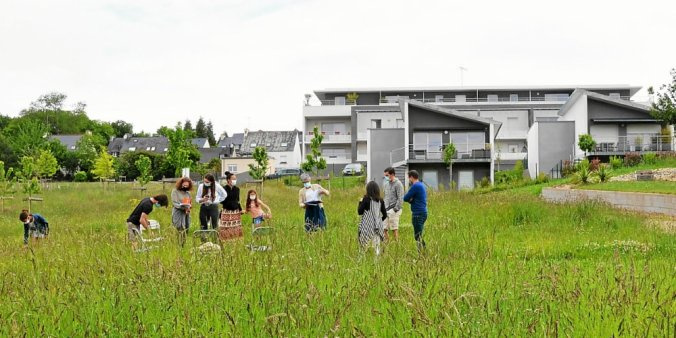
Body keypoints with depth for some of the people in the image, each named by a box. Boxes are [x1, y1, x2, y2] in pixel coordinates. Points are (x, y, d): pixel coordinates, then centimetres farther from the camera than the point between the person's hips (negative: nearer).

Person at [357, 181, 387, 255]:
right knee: (377, 245, 6)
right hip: (378, 227, 4)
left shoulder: (366, 199, -8)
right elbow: (385, 215, 7)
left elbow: (360, 212, -4)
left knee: (364, 244, 1)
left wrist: (360, 202, 10)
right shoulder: (380, 200, 4)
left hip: (367, 226, -4)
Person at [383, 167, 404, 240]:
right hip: (386, 209, 7)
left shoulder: (398, 184, -7)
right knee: (384, 229, 2)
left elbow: (400, 198, -11)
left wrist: (395, 209, -16)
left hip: (393, 210, -7)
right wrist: (384, 207, 11)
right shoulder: (386, 183, 15)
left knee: (394, 229, -5)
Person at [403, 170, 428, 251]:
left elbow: (405, 198, -12)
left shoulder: (415, 186, -14)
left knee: (418, 235, -6)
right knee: (418, 235, 15)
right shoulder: (421, 185, 16)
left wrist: (409, 199, 8)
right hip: (423, 212, 10)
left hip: (418, 214, -10)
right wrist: (410, 199, 0)